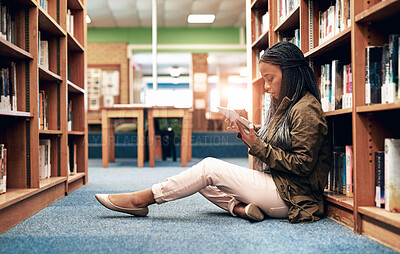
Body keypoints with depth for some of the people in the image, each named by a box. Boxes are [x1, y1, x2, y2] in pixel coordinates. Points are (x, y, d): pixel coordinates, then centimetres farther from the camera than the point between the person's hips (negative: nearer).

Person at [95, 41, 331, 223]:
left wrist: (257, 145, -19)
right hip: (274, 183, 10)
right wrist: (250, 132, 1)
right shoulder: (285, 105, 19)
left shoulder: (306, 110, -13)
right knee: (203, 181, 3)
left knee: (210, 167, -16)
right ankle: (240, 207, -22)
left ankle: (141, 199, -9)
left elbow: (301, 164, -19)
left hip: (289, 195, -10)